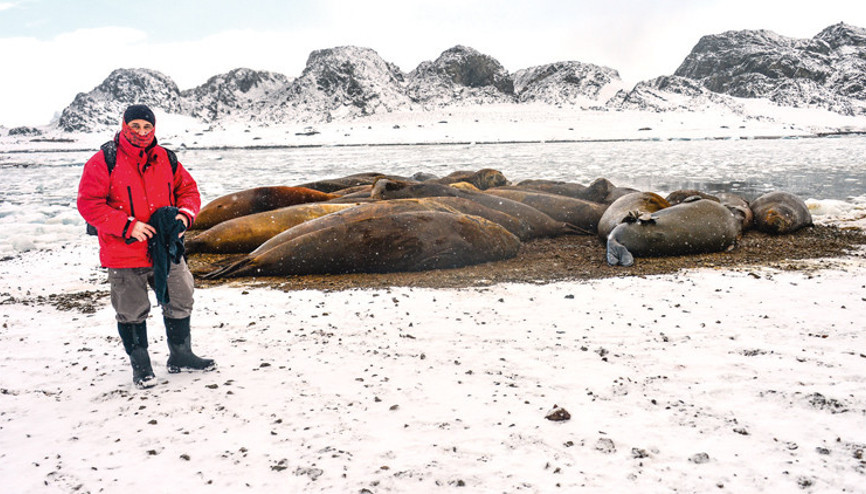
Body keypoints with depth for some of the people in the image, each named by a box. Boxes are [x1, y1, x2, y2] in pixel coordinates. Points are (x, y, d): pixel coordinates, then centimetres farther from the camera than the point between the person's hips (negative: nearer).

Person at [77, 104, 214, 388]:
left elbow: (188, 190, 14)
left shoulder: (166, 159, 5)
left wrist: (185, 213, -8)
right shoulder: (103, 162, -9)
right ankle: (140, 365, 25)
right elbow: (89, 204, -13)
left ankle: (180, 355, 32)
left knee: (180, 302, 13)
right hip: (124, 254, -4)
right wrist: (128, 225, -22)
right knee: (132, 311, 7)